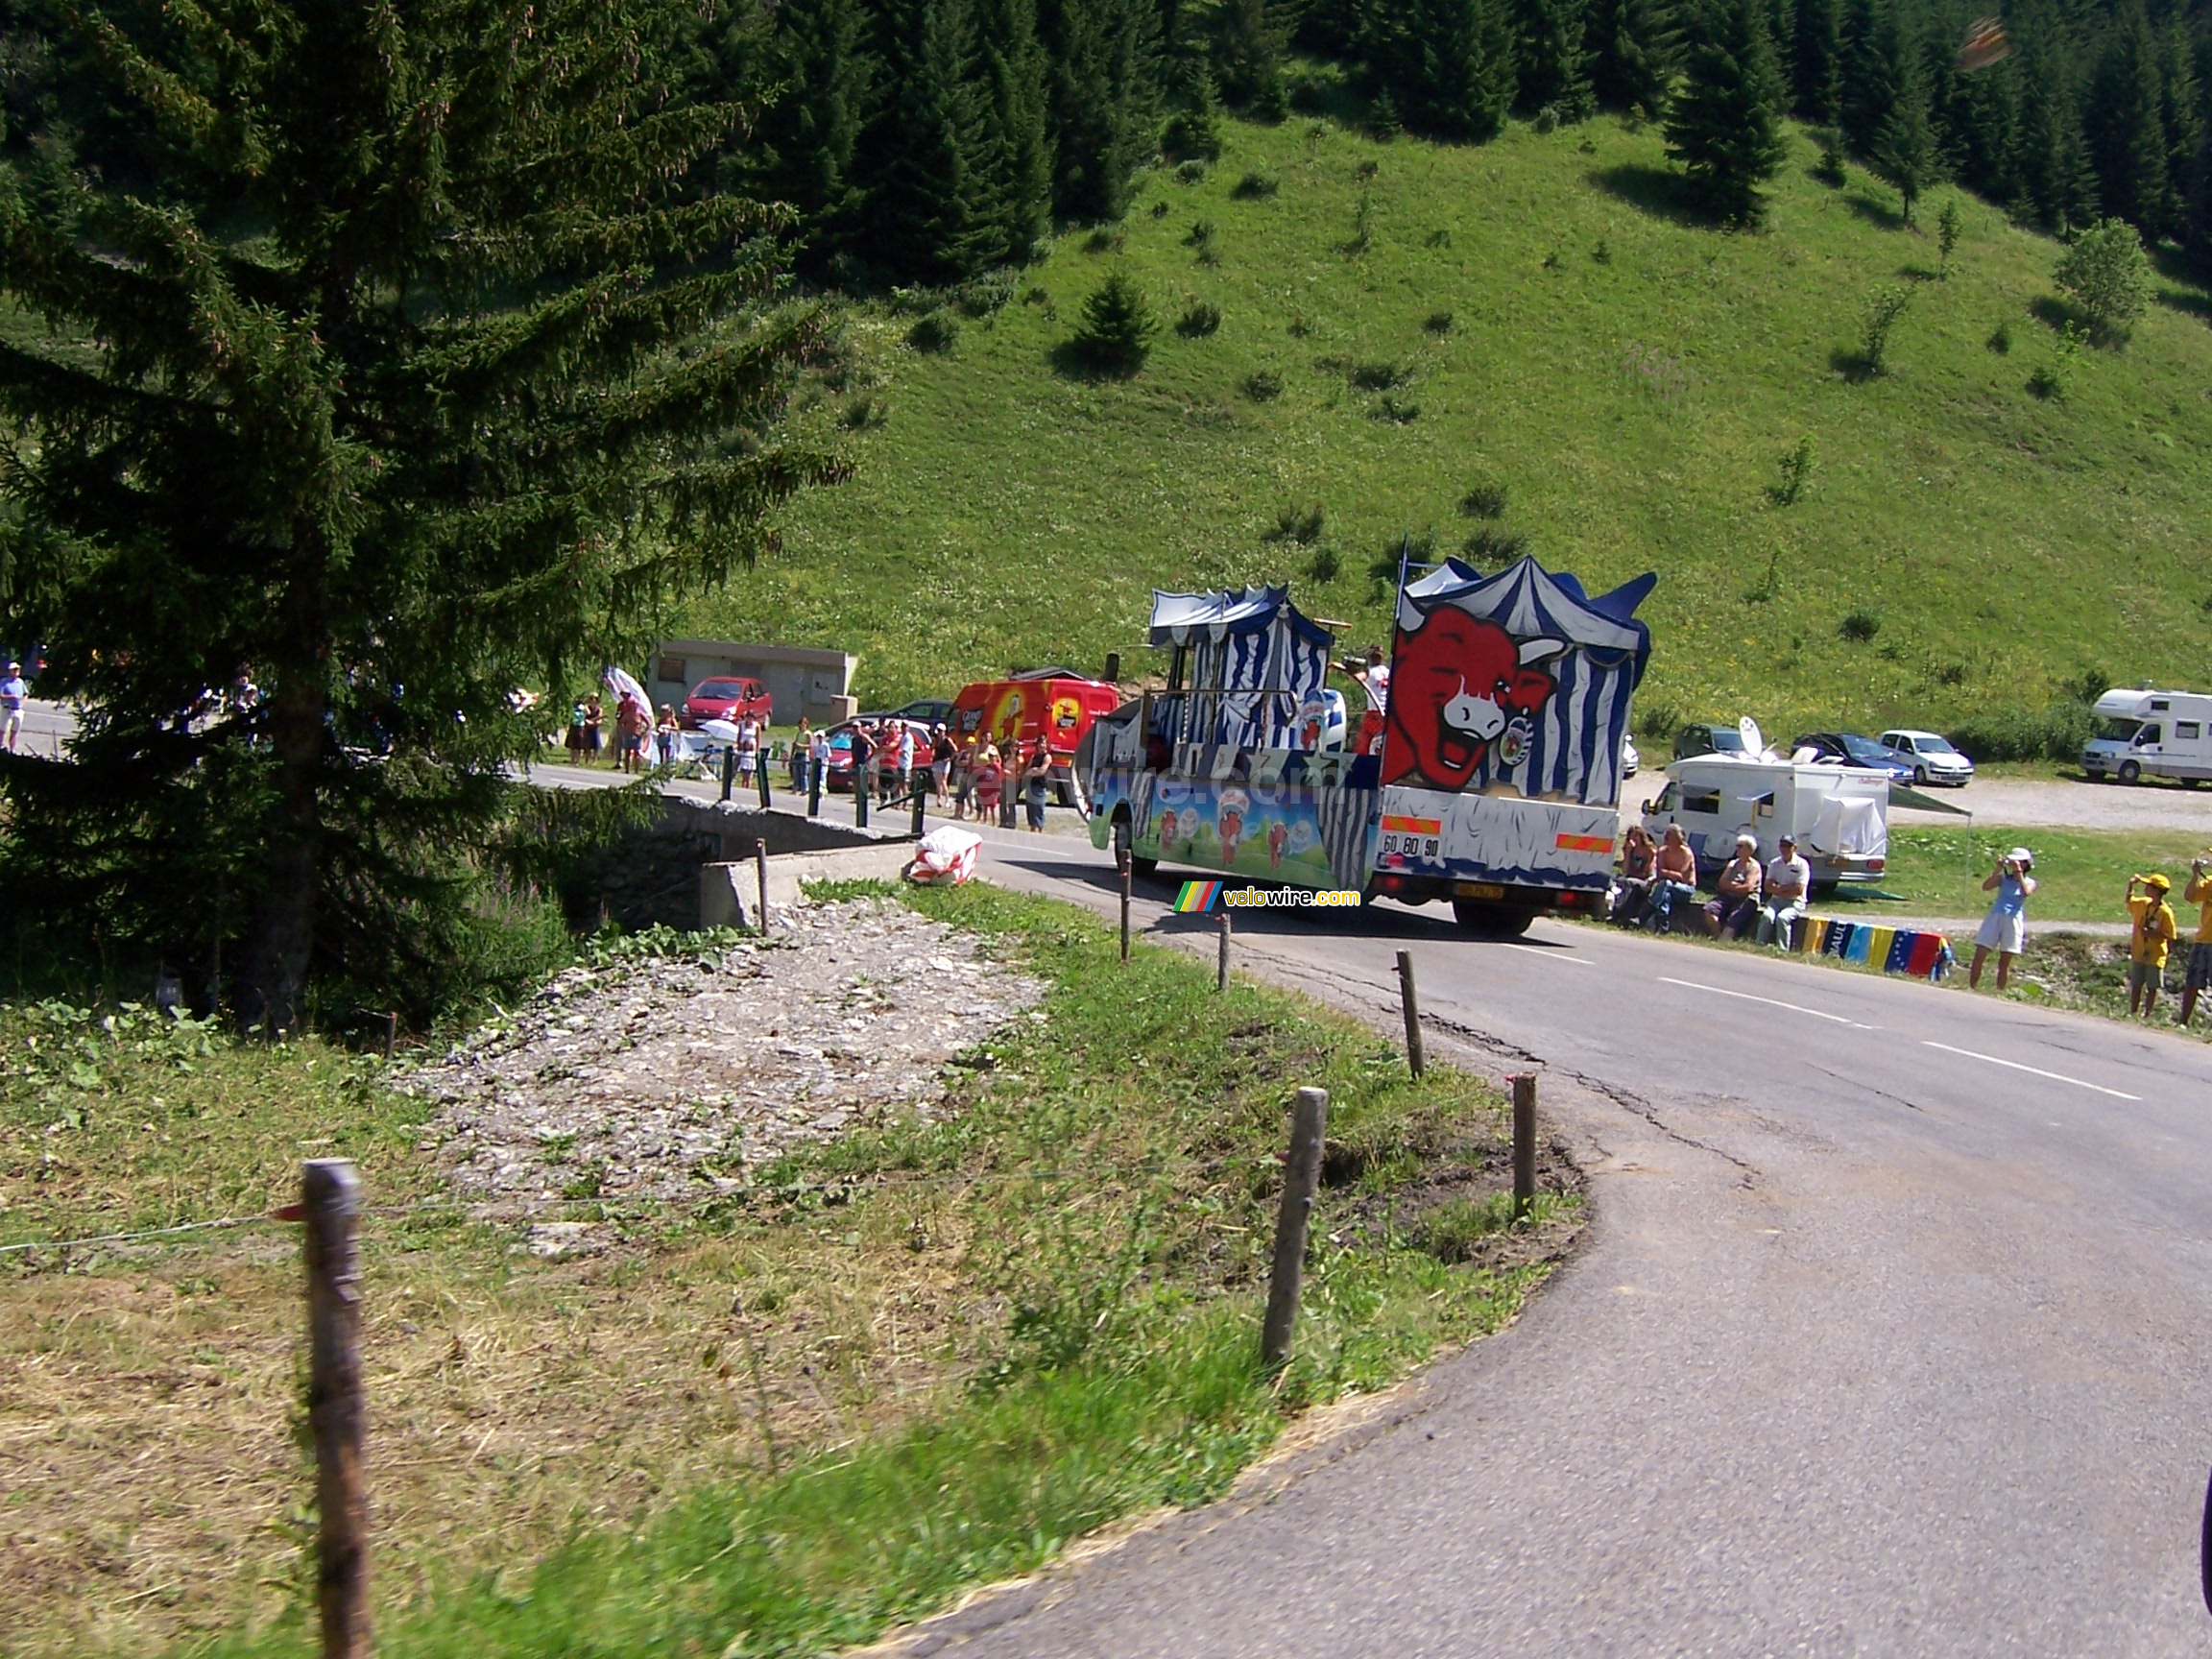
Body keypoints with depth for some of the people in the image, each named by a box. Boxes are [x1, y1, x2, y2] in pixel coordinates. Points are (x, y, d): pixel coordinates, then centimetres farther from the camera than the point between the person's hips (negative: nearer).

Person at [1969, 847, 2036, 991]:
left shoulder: (2029, 882, 8)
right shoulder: (2004, 878, 10)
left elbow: (2026, 892, -15)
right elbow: (1985, 887, -6)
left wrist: (2019, 872, -15)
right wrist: (1998, 870, -11)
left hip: (2014, 921, -1)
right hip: (1995, 917, 1)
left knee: (2004, 962, 2)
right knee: (1979, 956, -6)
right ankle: (1971, 988, 0)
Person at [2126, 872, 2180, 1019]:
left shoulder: (2165, 912, -16)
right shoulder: (2143, 904, 2)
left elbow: (2170, 936, -14)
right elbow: (2129, 901, 23)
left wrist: (2152, 934, -25)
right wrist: (2131, 885, 8)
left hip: (2155, 956, -6)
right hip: (2138, 954, 6)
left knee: (2152, 988, 4)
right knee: (2136, 985, 11)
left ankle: (2147, 1015, 12)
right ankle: (2132, 1014, 18)